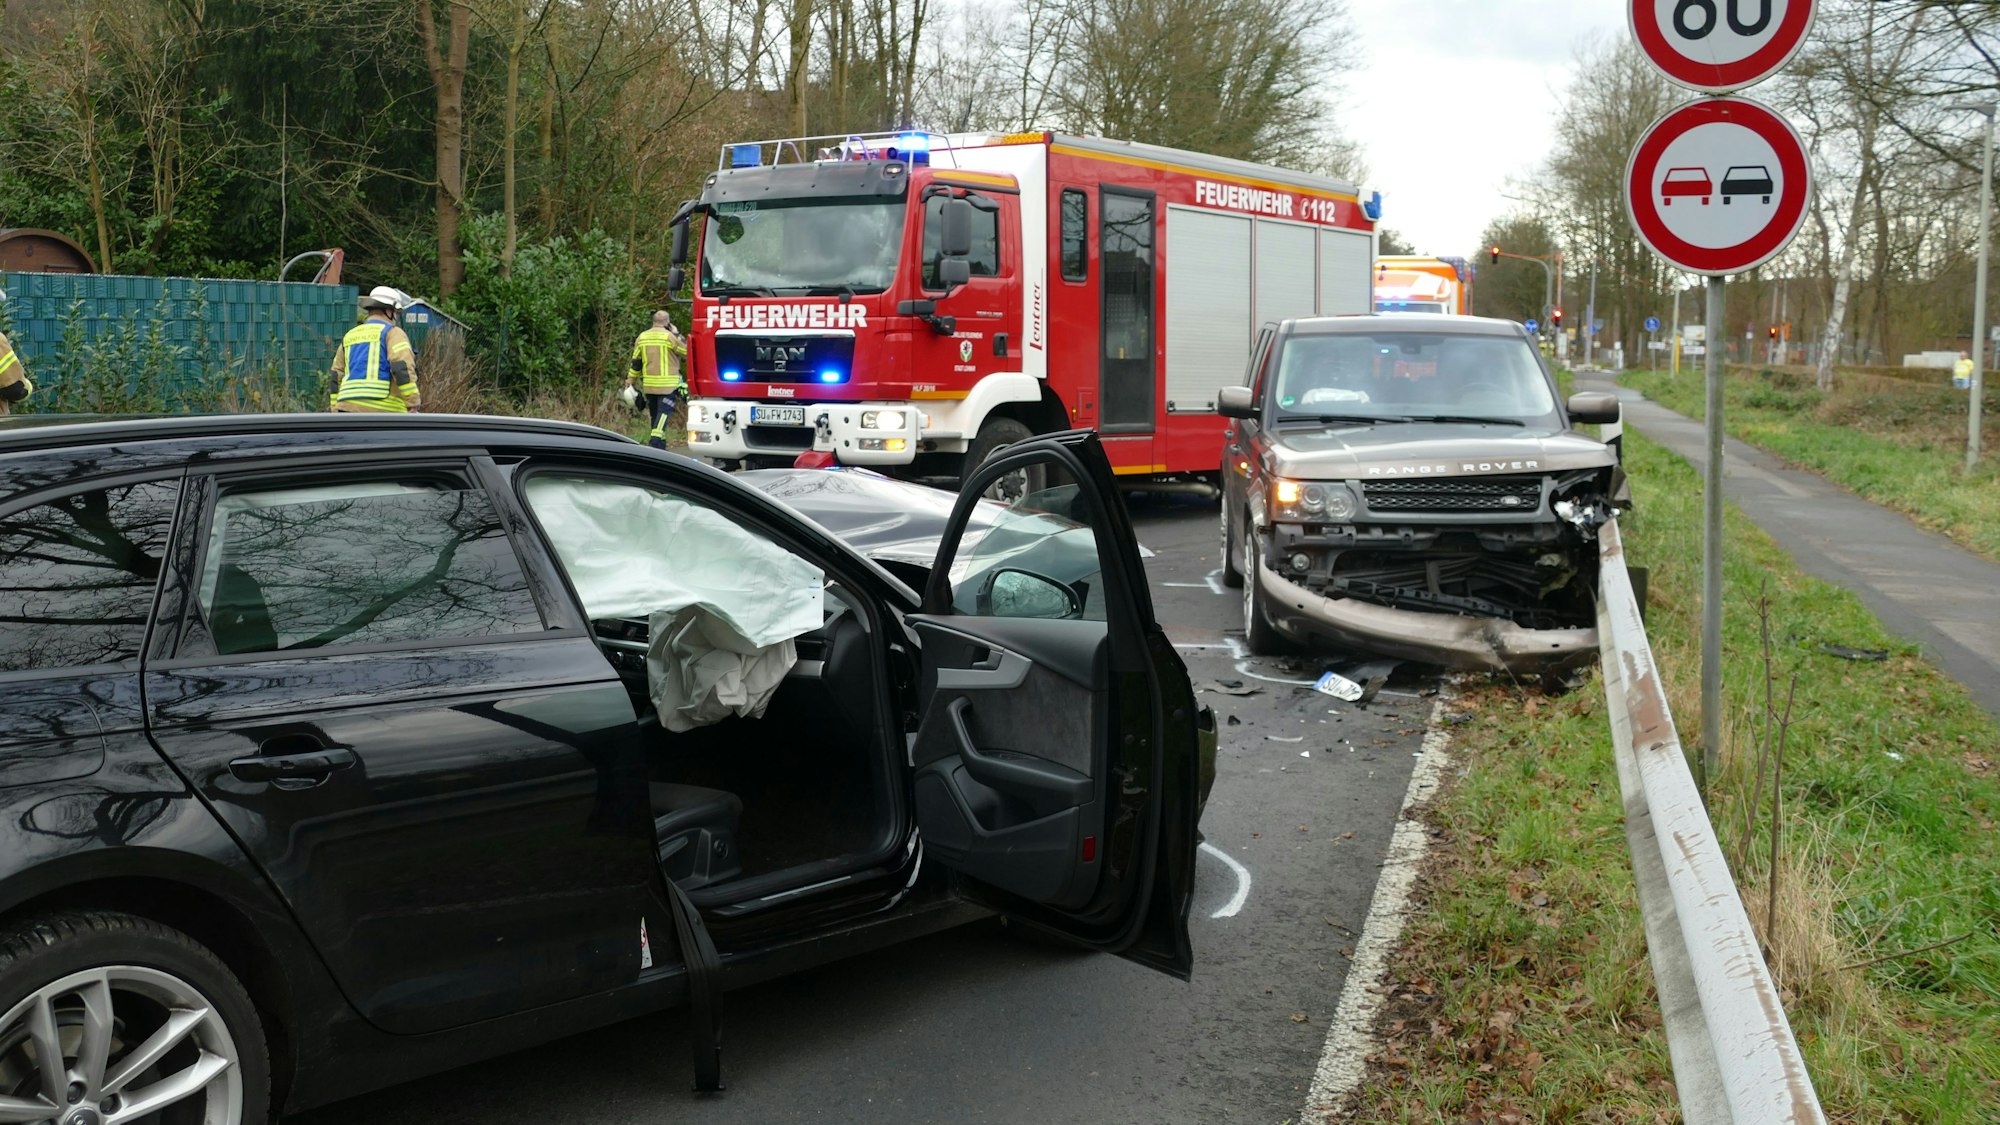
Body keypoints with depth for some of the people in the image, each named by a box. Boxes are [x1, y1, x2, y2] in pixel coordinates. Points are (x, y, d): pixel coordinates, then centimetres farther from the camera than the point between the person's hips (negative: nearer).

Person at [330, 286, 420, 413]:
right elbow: (403, 368, -17)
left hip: (351, 410, 6)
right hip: (383, 411, -6)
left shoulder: (350, 337, 21)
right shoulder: (392, 333, -1)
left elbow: (337, 377, 21)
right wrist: (412, 405, -18)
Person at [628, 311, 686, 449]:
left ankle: (660, 447, 22)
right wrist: (677, 334, 4)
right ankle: (655, 443, -24)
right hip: (668, 385, -5)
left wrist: (630, 381, 17)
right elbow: (687, 353, -3)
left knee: (655, 416, 15)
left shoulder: (642, 337, 8)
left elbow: (635, 363, 10)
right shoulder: (669, 337, -10)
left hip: (648, 385, 5)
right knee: (663, 414, -8)